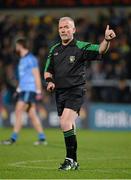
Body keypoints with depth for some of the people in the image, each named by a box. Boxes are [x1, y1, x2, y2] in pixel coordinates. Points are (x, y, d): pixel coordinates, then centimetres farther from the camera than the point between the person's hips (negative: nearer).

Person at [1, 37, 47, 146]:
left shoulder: (30, 59, -10)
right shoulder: (22, 59, 18)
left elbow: (36, 76, -13)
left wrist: (38, 91, -16)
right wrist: (19, 89, 20)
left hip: (29, 90, -9)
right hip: (24, 90, 9)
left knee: (19, 112, -13)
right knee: (32, 114, 7)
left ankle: (13, 138, -14)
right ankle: (42, 138, 8)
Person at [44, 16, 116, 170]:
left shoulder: (81, 47, -3)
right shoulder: (54, 50, 13)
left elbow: (100, 50, -16)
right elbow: (48, 71, 21)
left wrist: (107, 40, -37)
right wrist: (49, 81, -1)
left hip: (75, 91, -6)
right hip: (59, 93, 6)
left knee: (65, 123, -21)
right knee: (68, 127, 10)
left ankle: (71, 159, -13)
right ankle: (73, 162, 19)